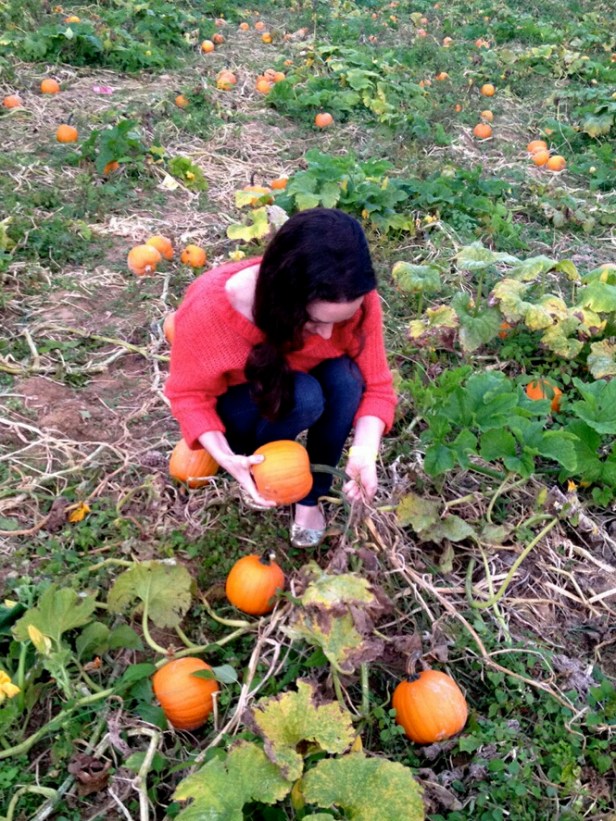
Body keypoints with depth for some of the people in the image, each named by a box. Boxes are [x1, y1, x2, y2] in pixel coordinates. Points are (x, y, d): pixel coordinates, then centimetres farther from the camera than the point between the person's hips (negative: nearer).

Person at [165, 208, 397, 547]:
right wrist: (226, 457, -38)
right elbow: (189, 394, -21)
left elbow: (376, 386, -21)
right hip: (238, 406, -3)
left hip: (300, 388, 3)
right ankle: (255, 464, -3)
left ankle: (310, 497, -10)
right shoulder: (208, 307, -37)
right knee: (303, 397, -34)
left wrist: (365, 451, -40)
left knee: (345, 378, -30)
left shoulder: (355, 300, -30)